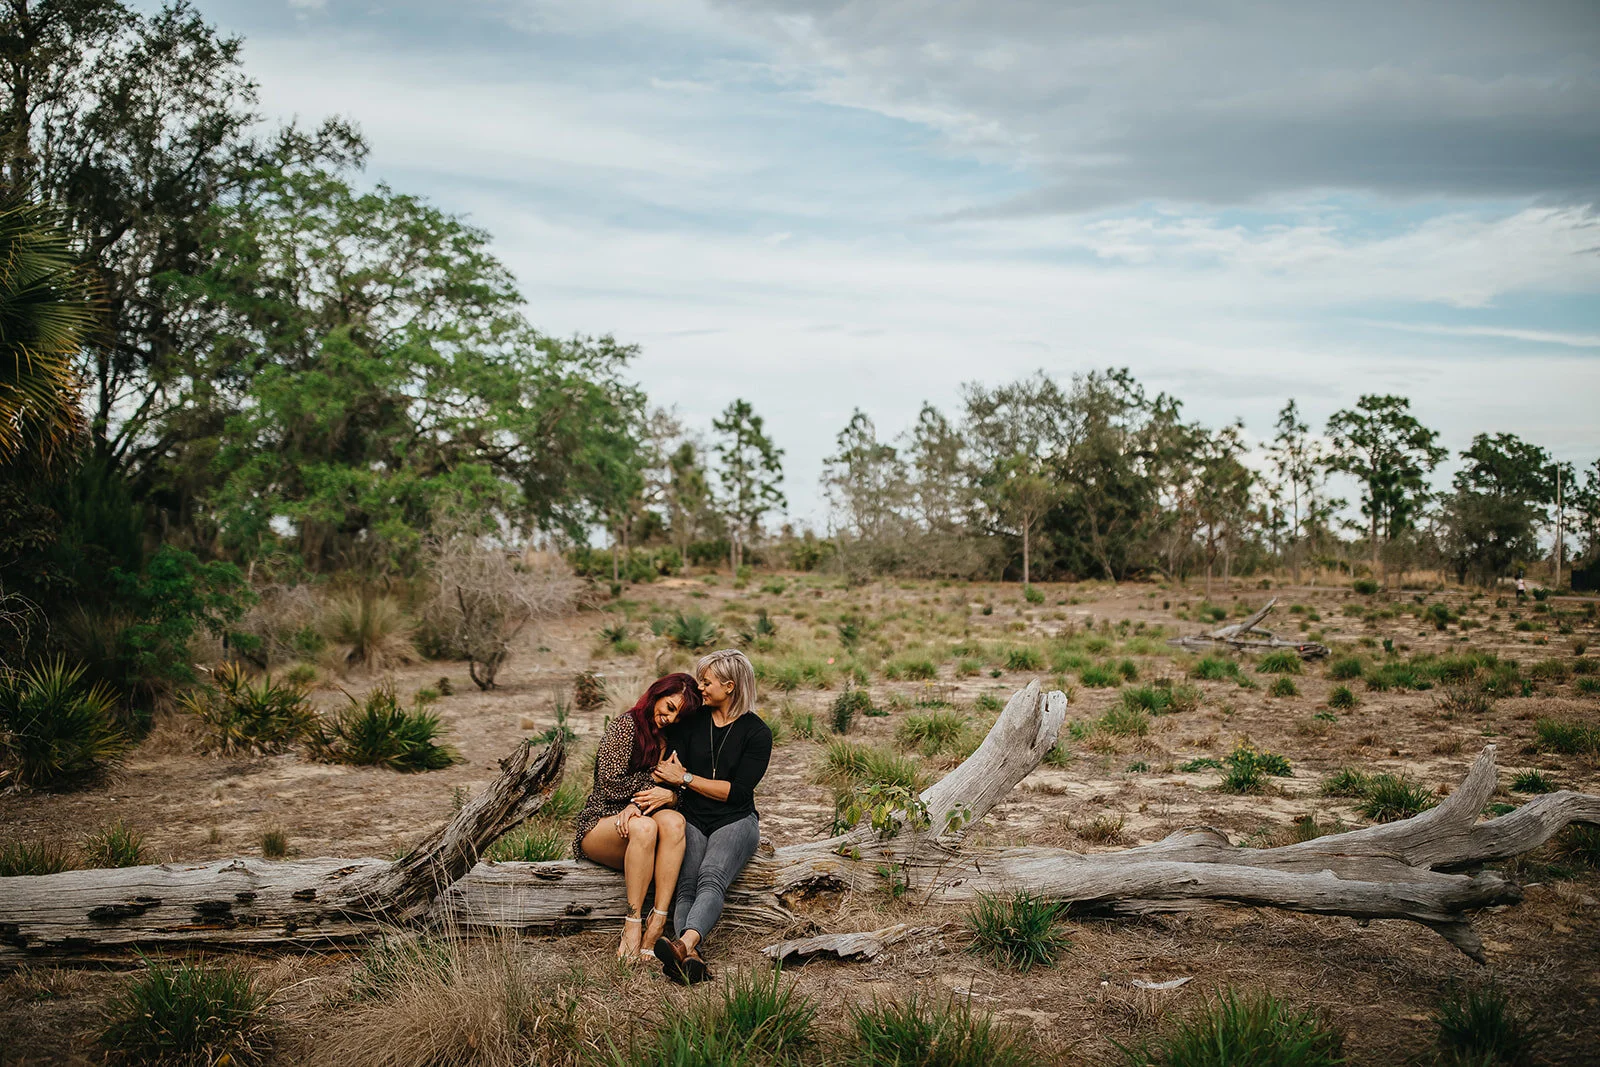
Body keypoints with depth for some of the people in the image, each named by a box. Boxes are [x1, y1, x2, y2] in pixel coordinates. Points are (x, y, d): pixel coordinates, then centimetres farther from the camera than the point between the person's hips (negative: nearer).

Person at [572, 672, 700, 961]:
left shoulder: (669, 740, 16)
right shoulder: (625, 726, -3)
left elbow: (680, 794, 8)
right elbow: (611, 784, -12)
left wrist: (669, 795, -15)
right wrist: (652, 794, -9)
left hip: (639, 819, 5)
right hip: (600, 823, -5)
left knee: (673, 821, -32)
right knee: (644, 827, -38)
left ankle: (657, 924, -38)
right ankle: (633, 925, -33)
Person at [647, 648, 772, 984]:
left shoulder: (757, 733, -2)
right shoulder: (693, 721, 10)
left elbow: (737, 792, -8)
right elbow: (669, 769, 4)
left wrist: (685, 778, -8)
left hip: (734, 821, -3)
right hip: (692, 819, 3)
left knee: (711, 878, -32)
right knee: (686, 884, -26)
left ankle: (685, 944, -58)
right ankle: (690, 957, -50)